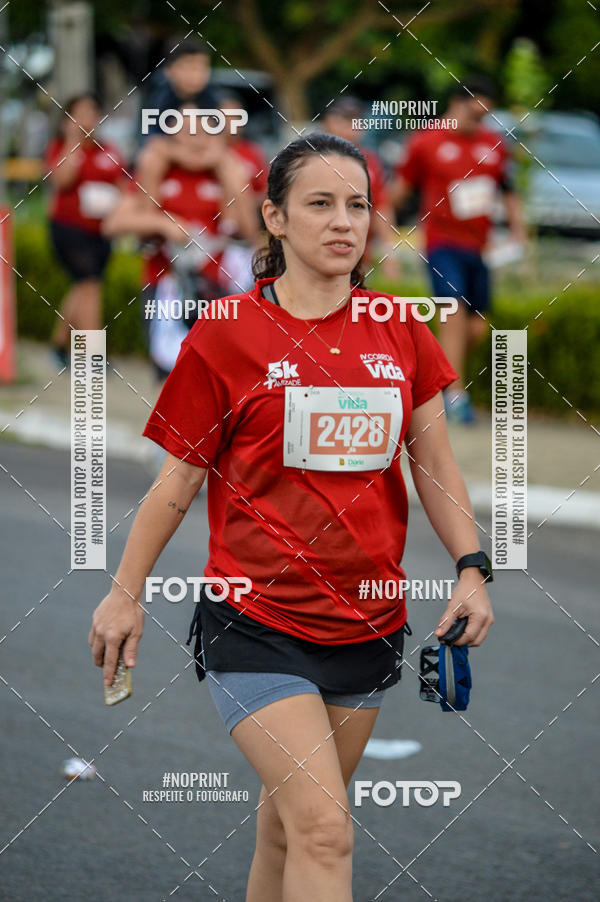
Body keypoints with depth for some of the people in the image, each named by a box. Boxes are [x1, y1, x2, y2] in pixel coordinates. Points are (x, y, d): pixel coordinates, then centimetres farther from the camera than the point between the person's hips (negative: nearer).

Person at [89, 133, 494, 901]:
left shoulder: (401, 334, 5)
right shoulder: (227, 334, -6)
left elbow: (434, 463, 12)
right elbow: (180, 478, 2)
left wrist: (470, 567, 2)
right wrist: (125, 592, 7)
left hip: (366, 625, 4)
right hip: (255, 626, -4)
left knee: (291, 819, 15)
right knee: (323, 828, -16)